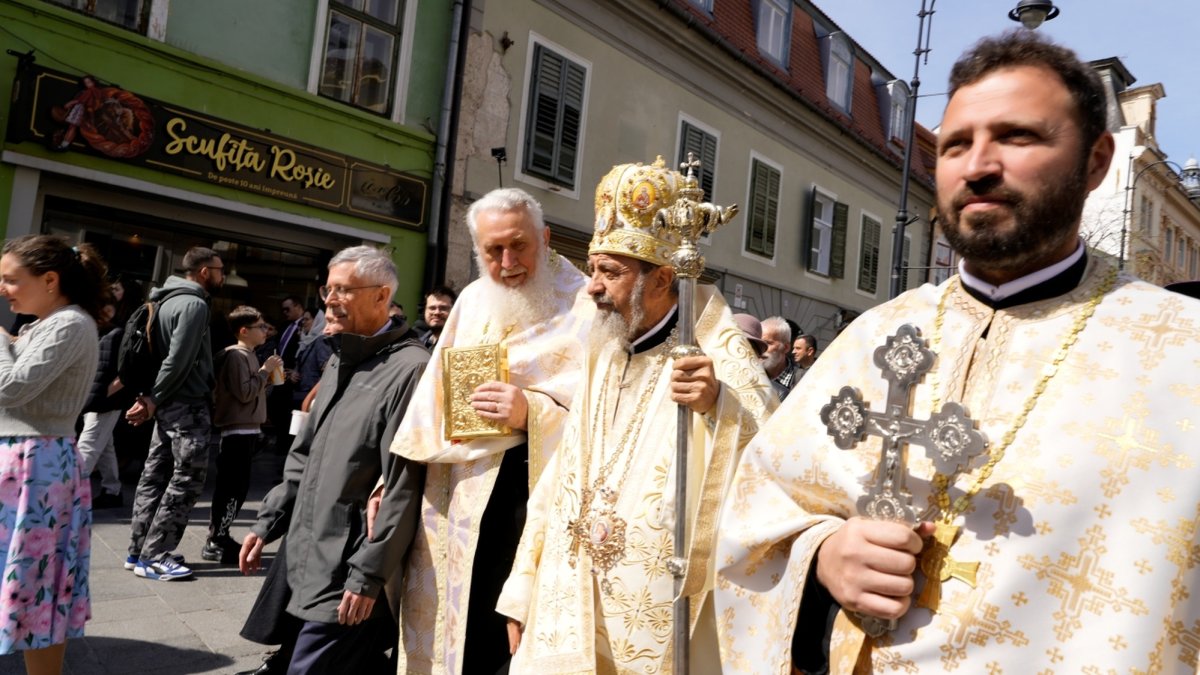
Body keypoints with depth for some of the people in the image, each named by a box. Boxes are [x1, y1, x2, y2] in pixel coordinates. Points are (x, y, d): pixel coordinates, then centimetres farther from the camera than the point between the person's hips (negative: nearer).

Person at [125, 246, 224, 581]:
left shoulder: (169, 301, 15)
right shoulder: (194, 305, -15)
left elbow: (164, 353, 15)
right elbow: (179, 360, -20)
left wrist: (151, 397, 11)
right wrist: (154, 399, -13)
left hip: (169, 403, 10)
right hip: (187, 405, -10)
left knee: (155, 475, 12)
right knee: (186, 479, -5)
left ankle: (139, 550, 19)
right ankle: (154, 557, -2)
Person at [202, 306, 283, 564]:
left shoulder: (248, 355, 16)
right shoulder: (236, 355, -13)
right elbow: (244, 393, -20)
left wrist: (269, 378, 8)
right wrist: (265, 371, -13)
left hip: (247, 430, 10)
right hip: (237, 430, -10)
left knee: (236, 486, 13)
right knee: (231, 487, -7)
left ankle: (220, 536, 20)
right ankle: (215, 543, -2)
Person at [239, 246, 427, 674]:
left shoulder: (408, 369, -17)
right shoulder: (340, 362, 14)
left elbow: (403, 487, -20)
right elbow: (305, 455, 21)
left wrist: (370, 574, -18)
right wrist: (268, 523, 17)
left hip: (352, 571, -8)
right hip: (315, 558, 8)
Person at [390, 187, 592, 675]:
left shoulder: (583, 308, -7)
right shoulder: (472, 301, 12)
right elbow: (433, 400, 15)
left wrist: (531, 413, -24)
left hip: (538, 499, -5)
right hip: (461, 501, 6)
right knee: (461, 633, 12)